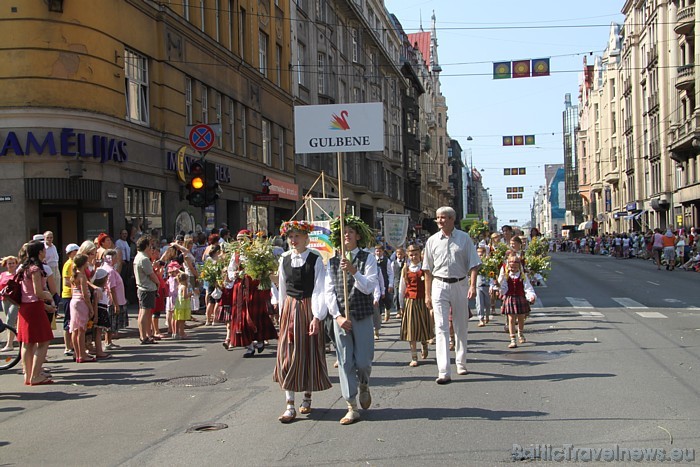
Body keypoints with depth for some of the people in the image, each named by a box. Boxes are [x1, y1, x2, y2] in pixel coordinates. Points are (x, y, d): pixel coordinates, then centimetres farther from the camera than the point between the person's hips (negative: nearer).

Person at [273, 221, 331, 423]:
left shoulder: (315, 260, -7)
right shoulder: (284, 260, 5)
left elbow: (319, 290, -10)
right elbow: (282, 289, 11)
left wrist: (316, 316, -16)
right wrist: (282, 313, 10)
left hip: (309, 309, -3)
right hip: (289, 310, 3)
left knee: (309, 353, 5)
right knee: (288, 355, 0)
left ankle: (307, 398, 23)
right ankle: (290, 405, 2)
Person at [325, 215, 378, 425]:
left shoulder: (368, 258, 2)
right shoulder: (332, 262, 7)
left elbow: (369, 287, -8)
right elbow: (329, 291, 4)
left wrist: (354, 271, -23)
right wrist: (338, 316, -7)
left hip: (363, 316, -2)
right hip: (340, 317, 2)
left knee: (363, 361, -2)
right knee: (345, 362, 0)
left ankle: (364, 386, 33)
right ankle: (352, 408, 6)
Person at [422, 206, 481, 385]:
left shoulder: (464, 238, 1)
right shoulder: (432, 241, 4)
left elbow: (473, 264, 1)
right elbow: (428, 270, 8)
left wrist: (472, 286, -12)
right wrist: (427, 294, 5)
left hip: (460, 285, 0)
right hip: (439, 285, 0)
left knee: (461, 327, 12)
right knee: (441, 328, -8)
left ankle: (461, 363, 30)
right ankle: (444, 372, -13)